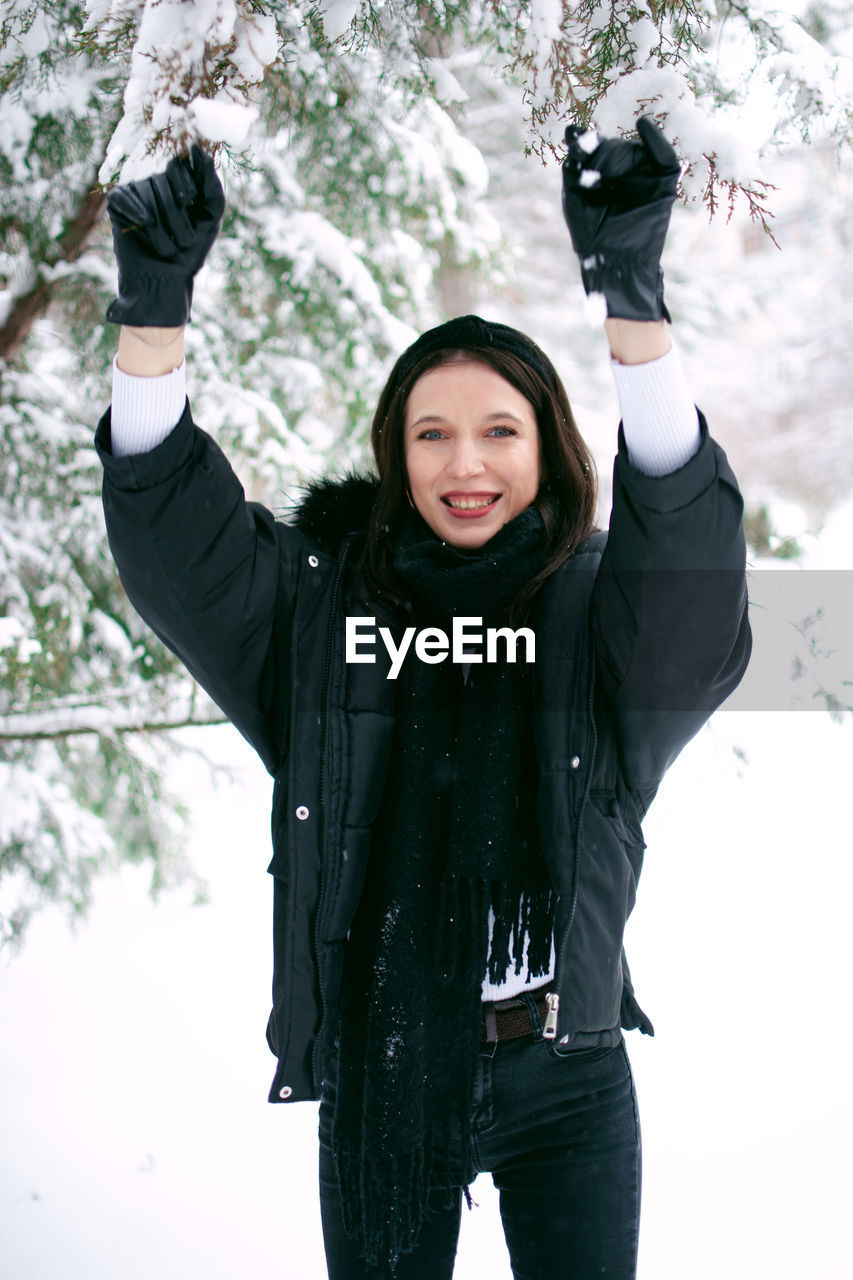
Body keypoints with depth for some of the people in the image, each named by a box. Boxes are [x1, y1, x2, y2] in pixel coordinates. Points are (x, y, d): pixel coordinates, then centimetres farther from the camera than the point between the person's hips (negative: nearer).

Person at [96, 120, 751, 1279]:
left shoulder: (602, 606, -4)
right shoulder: (320, 599, 0)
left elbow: (685, 521, -24)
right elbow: (172, 532, -11)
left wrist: (632, 291, -39)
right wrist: (155, 304, -27)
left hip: (566, 1076, 0)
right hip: (381, 1063, 1)